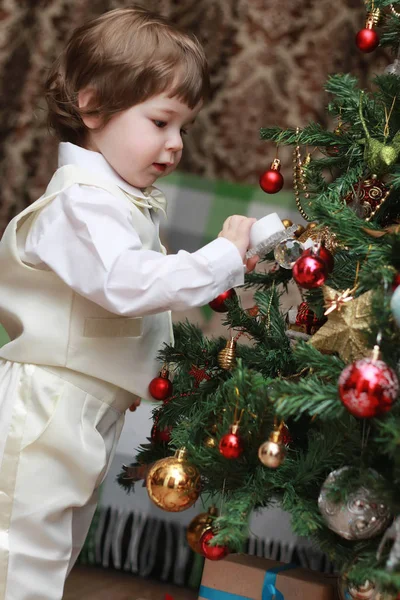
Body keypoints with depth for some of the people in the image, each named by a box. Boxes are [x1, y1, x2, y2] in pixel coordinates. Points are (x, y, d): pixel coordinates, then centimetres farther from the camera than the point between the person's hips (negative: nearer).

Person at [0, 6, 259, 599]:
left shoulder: (122, 199, 16)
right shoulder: (83, 200, -18)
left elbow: (147, 292, 21)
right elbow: (128, 284, -31)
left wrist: (223, 271, 12)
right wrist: (221, 259, -24)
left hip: (88, 414, 11)